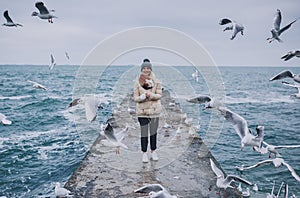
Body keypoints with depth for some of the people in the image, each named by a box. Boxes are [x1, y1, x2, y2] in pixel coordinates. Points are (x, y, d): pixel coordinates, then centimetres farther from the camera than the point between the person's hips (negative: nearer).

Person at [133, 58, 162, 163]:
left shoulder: (156, 81, -1)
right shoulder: (137, 82, -3)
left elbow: (159, 95, -3)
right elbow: (135, 98, -3)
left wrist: (150, 95, -21)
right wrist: (143, 97, -22)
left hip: (154, 110, 1)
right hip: (142, 110, -1)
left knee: (153, 132, 10)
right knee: (144, 132, 0)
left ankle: (153, 152, 24)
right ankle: (144, 154, 13)